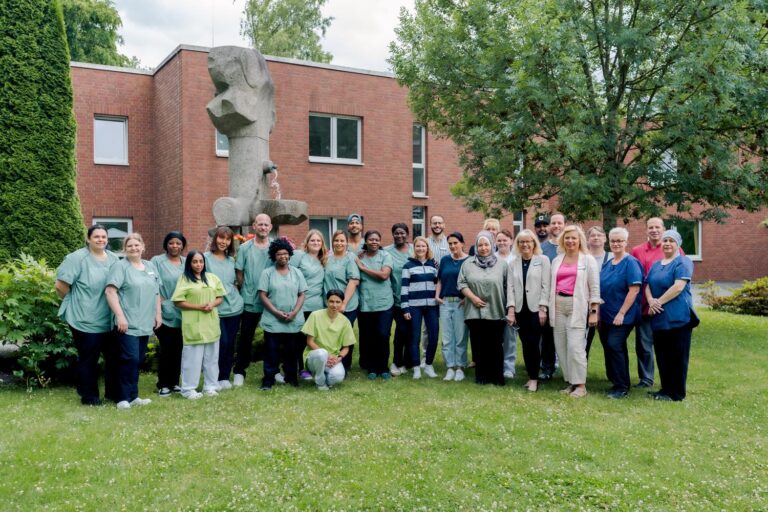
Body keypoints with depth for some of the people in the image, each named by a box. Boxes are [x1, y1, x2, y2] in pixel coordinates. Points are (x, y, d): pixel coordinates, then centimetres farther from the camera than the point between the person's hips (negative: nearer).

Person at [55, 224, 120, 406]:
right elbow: (60, 285, -13)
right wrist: (76, 303, -1)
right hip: (86, 320, -6)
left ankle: (113, 391, 28)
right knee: (88, 359, 6)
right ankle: (89, 396, 19)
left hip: (109, 320, 6)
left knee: (114, 356, 13)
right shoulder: (77, 258, -12)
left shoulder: (113, 259, 7)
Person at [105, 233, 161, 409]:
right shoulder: (120, 266, -5)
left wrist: (158, 314, 12)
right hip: (128, 324, -6)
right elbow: (110, 291, -13)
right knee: (130, 359, -9)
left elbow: (156, 292, 20)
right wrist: (120, 316, -18)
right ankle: (123, 398, 1)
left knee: (138, 361, 10)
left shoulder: (150, 267, 15)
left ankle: (133, 396, 19)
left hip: (145, 324, 6)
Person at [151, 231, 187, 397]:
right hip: (165, 313, -4)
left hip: (182, 313, 4)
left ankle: (174, 382, 19)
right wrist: (162, 303, -14)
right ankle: (163, 384, 9)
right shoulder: (157, 261, -2)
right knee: (166, 349, -1)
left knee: (178, 349, 9)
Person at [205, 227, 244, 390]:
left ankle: (225, 377, 18)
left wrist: (236, 296, 9)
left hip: (234, 307, 5)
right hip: (216, 309, -5)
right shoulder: (206, 258, -2)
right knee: (222, 343, -8)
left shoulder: (231, 260, 12)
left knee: (230, 344, 7)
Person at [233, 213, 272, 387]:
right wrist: (245, 290, 0)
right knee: (245, 338, 5)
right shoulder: (245, 248, 1)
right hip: (250, 301, -1)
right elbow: (239, 273, 3)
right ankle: (239, 372, 15)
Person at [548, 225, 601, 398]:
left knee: (575, 346, -12)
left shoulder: (588, 260, 1)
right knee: (561, 346, 5)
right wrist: (548, 308, 12)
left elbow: (595, 288, -2)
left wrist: (594, 312, -8)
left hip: (577, 307, -5)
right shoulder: (556, 260, 14)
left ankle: (580, 385, -3)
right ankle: (570, 382, 15)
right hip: (558, 306, 5)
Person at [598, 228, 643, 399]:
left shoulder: (630, 263, -10)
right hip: (607, 315, 7)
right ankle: (616, 382, 23)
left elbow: (634, 289, -17)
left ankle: (622, 387, -1)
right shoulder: (607, 264, 11)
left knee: (614, 346, -13)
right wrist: (599, 312, 11)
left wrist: (621, 313, -19)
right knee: (609, 348, 10)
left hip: (623, 316, -7)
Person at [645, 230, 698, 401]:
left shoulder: (683, 262, -5)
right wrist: (651, 301, -9)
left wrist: (659, 302, -14)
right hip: (659, 318, 7)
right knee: (662, 355, 11)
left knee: (677, 357, 0)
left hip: (677, 317, -7)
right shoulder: (656, 265, 17)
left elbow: (679, 286, -17)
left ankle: (677, 393, 8)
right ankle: (666, 389, 21)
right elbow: (648, 285, 12)